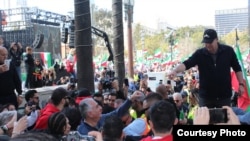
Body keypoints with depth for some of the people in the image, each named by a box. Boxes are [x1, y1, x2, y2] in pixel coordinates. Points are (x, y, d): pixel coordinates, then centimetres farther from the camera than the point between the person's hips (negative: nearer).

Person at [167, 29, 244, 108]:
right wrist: (175, 71, -41)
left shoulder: (228, 51, -4)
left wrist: (241, 84, 0)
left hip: (224, 96, 0)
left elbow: (237, 68, 6)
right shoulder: (199, 54, -8)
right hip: (205, 96, 0)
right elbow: (186, 64, -22)